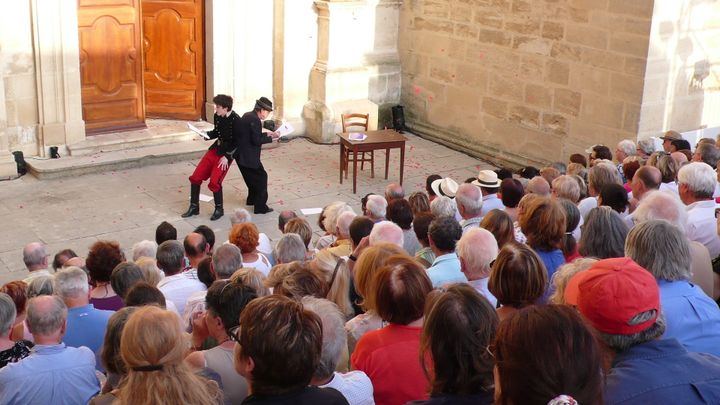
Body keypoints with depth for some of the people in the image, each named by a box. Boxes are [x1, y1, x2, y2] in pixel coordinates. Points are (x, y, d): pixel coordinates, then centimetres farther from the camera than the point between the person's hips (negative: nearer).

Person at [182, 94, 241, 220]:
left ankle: (219, 209, 6)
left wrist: (227, 156, -19)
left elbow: (237, 142, -16)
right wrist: (206, 135, -2)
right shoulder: (217, 116, 1)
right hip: (215, 148, 7)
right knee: (195, 177, 3)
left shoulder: (235, 120, -19)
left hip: (228, 153, -7)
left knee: (214, 182, -17)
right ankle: (194, 207, 19)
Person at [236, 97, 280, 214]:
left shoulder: (247, 115, 10)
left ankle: (252, 199, 41)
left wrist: (267, 134, 14)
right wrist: (271, 138, -12)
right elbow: (256, 140, -22)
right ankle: (260, 207, 3)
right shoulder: (255, 120, -20)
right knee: (261, 177, 1)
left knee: (253, 177, 26)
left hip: (241, 155, 10)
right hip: (248, 157, -10)